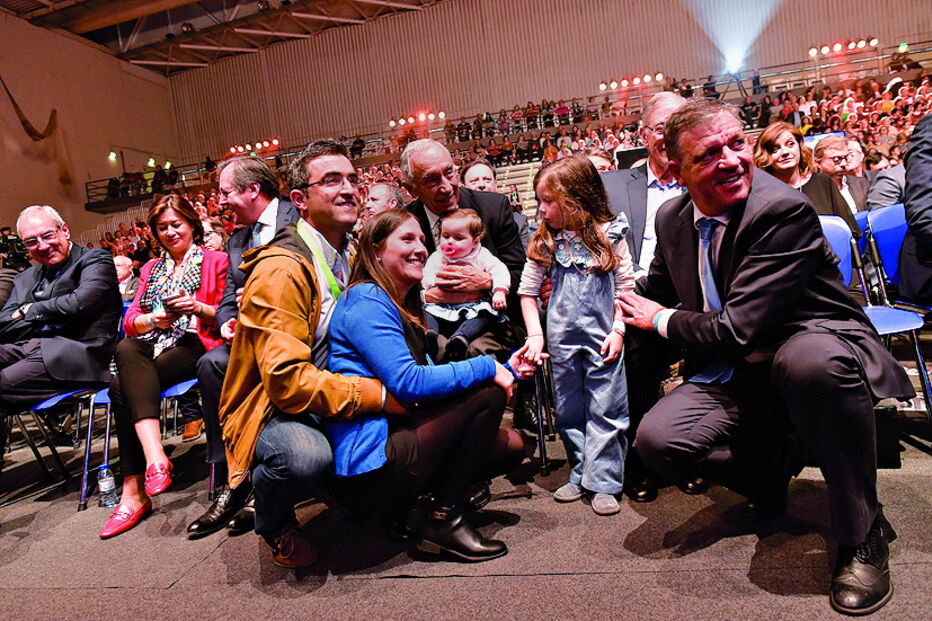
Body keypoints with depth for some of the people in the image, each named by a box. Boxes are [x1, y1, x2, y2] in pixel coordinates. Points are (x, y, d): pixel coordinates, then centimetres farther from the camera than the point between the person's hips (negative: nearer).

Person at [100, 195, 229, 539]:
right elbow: (130, 320, 16)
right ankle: (154, 455, -40)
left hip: (194, 345, -4)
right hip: (151, 346, 4)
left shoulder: (216, 261, 10)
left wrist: (199, 308, -16)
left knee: (123, 386, -27)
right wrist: (152, 319, -6)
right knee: (126, 350, -32)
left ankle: (135, 491, -27)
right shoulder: (151, 269, 27)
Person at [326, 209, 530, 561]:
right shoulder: (365, 301, -13)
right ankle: (445, 521, -5)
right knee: (488, 394, -14)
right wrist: (487, 368, -15)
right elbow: (408, 382, -23)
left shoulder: (404, 307, 17)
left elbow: (428, 378, 13)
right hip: (370, 463, -9)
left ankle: (397, 503, 11)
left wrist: (507, 369, 5)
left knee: (509, 447, 11)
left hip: (396, 437, 10)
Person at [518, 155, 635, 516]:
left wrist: (618, 330, -8)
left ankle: (603, 481, 13)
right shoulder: (544, 243, 1)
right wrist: (535, 334, -3)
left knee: (605, 410, 2)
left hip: (603, 337, -3)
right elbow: (527, 290, 4)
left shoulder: (608, 234, -3)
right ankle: (580, 475, 27)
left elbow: (626, 286, 0)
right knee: (568, 412, 12)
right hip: (562, 338, 3)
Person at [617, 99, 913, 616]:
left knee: (812, 358, -41)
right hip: (735, 373, 5)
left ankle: (861, 535, -15)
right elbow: (656, 293, 19)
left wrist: (661, 321, -10)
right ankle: (773, 464, 15)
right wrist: (629, 317, 0)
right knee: (656, 439, -18)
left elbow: (737, 328, -25)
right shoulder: (672, 218, 0)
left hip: (815, 349, -5)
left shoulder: (782, 208, -22)